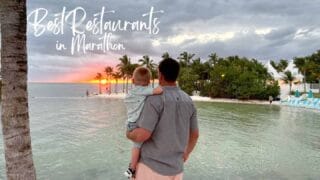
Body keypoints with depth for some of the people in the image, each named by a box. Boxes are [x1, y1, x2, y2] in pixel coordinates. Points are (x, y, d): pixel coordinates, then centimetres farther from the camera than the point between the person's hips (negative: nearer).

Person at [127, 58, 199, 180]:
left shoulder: (155, 99, -18)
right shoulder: (188, 101, 3)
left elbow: (142, 135, -23)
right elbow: (194, 134, 10)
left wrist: (129, 135, 1)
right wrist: (186, 153, 29)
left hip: (152, 167, -6)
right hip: (175, 168, 6)